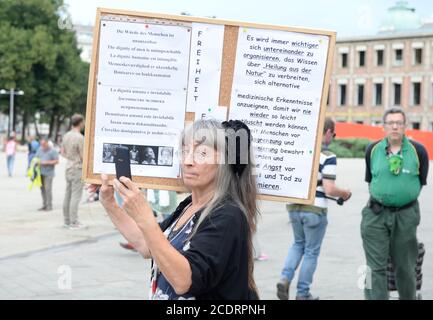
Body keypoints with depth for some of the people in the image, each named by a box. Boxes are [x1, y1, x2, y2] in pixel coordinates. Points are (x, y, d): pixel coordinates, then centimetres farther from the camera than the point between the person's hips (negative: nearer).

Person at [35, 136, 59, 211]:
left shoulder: (52, 151, -7)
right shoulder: (40, 149, 12)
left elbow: (56, 161, -9)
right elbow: (36, 157, 20)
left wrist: (46, 162, -16)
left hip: (49, 173, -6)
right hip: (41, 172, 6)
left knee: (48, 189, -9)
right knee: (42, 188, 6)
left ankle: (49, 206, -3)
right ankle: (44, 205, 13)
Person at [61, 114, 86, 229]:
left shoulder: (66, 135, 7)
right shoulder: (80, 138, -17)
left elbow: (62, 152, 16)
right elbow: (83, 157, -15)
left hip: (68, 168, 8)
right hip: (78, 169, -8)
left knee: (68, 195, 11)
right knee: (76, 196, -5)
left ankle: (67, 221, 18)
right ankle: (74, 223, -3)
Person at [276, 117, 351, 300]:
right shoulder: (328, 157, -14)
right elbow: (329, 190, -19)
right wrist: (344, 193, 1)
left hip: (294, 206, 5)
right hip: (315, 210, -5)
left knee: (299, 244, 25)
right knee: (311, 252, 11)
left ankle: (285, 278, 7)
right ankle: (302, 294, 18)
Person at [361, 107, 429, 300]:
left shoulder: (418, 151, -4)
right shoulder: (373, 150, 1)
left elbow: (421, 182, 7)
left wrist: (405, 195, 2)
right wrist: (378, 195, 7)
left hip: (406, 215, 0)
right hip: (376, 214, 0)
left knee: (405, 266, 12)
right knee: (376, 266, -3)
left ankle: (408, 297, 31)